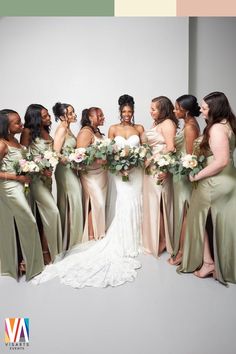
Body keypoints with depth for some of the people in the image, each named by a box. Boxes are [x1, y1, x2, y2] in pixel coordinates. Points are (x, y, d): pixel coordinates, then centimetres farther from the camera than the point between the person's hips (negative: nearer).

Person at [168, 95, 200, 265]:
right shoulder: (191, 123, 10)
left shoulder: (189, 127, -18)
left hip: (184, 174, -9)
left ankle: (182, 251, 16)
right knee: (182, 212, 17)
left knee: (183, 213, 1)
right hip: (183, 173, 9)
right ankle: (181, 247, 32)